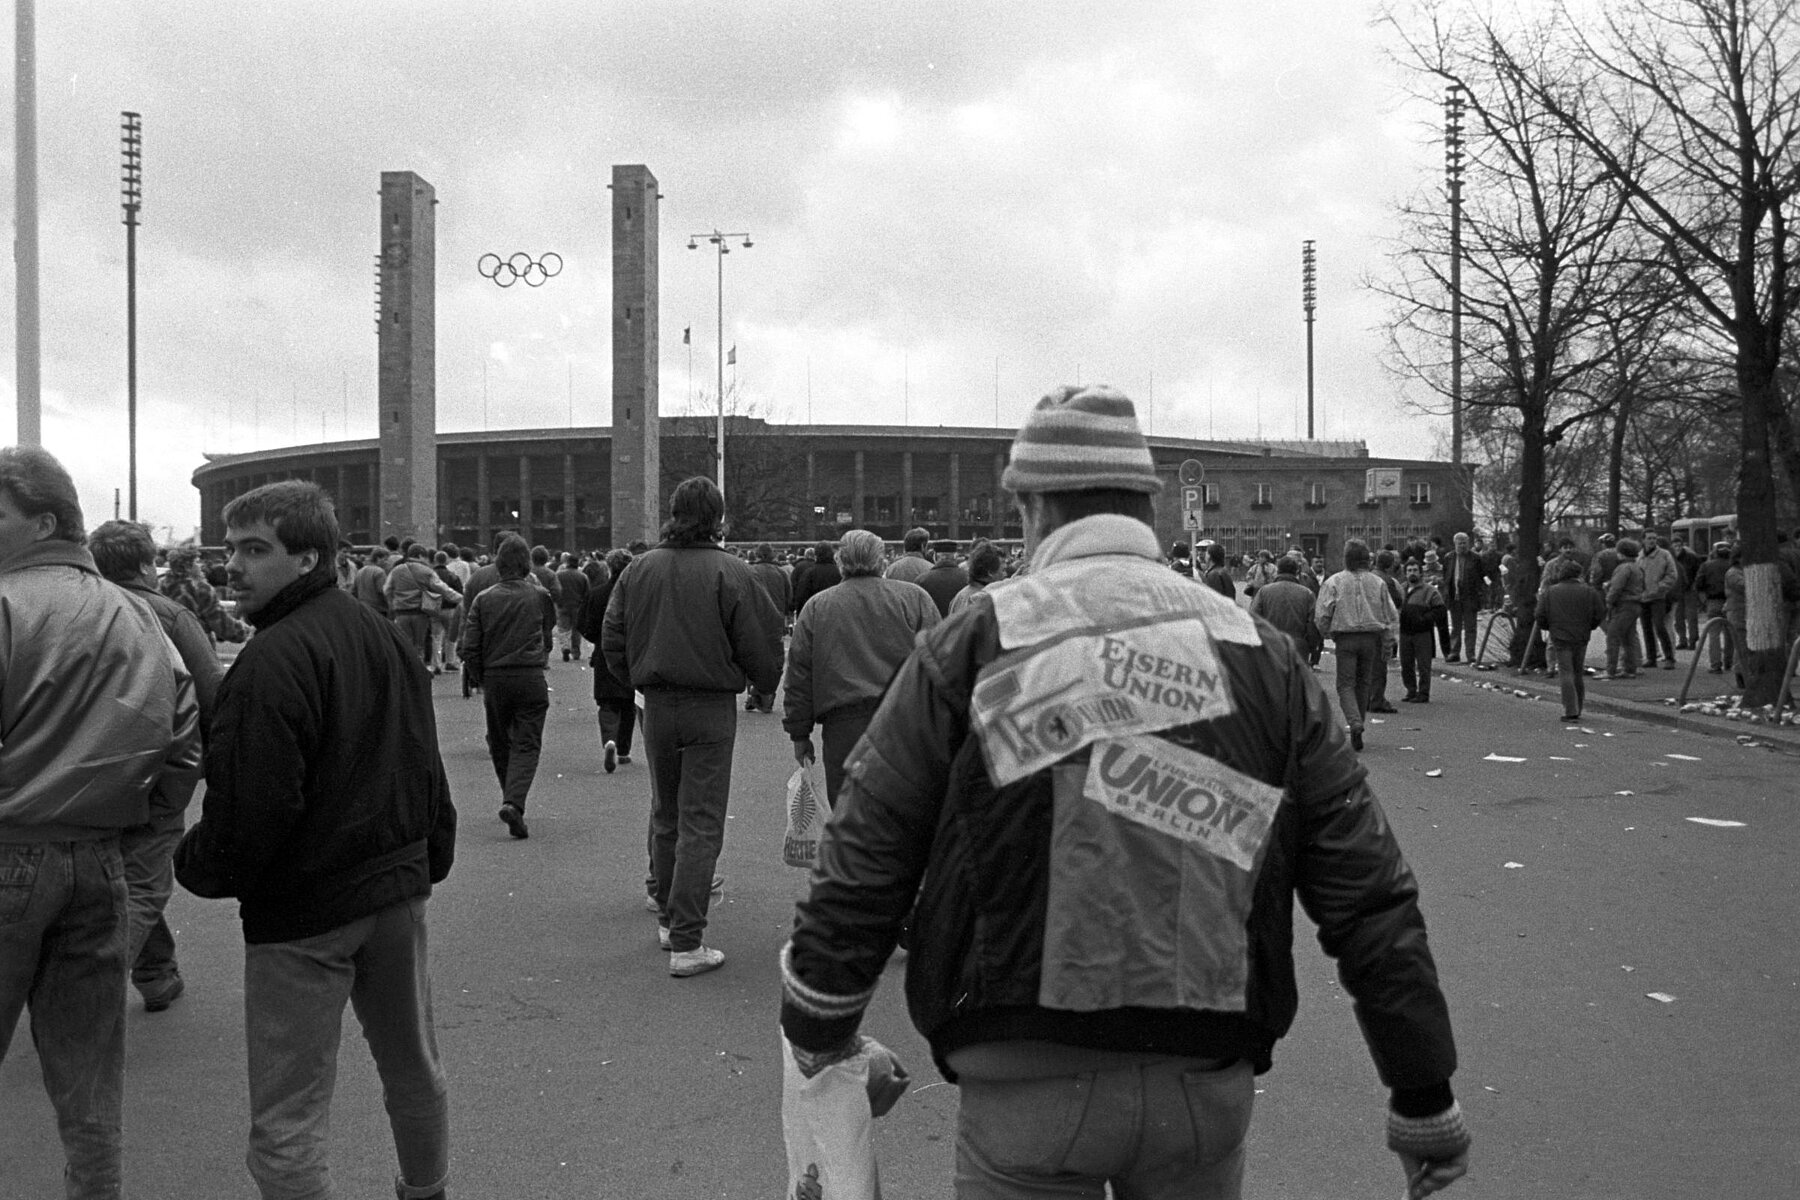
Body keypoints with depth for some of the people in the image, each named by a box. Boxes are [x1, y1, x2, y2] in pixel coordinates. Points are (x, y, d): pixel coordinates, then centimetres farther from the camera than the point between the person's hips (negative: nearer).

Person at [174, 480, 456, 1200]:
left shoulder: (273, 660, -21)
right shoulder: (385, 635, 7)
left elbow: (250, 808, -23)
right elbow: (427, 769, 13)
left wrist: (195, 866, -4)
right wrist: (431, 858, 22)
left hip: (304, 910, -8)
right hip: (398, 887, 9)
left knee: (286, 1119, 4)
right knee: (413, 1070, 23)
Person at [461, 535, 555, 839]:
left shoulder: (484, 599, 0)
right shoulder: (539, 596, -1)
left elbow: (470, 647, -1)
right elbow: (548, 638, 9)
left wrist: (480, 680, 10)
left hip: (495, 679, 2)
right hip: (532, 678, -1)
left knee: (500, 743, 18)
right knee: (527, 744, -1)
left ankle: (511, 801, 28)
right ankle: (514, 801, -20)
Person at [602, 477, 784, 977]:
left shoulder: (640, 569, 1)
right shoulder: (729, 573, -13)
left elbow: (612, 639, 7)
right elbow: (759, 645, -8)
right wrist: (766, 682, 12)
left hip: (656, 706, 5)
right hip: (711, 708, -4)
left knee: (665, 816, 20)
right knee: (701, 824, 0)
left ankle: (668, 918, 33)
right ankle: (686, 943, -1)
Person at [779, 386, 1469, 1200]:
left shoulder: (969, 649, -6)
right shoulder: (1259, 656, 2)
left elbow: (865, 861, -4)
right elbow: (1370, 890, 2)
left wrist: (818, 1021, 12)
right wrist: (1424, 1096, 11)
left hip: (1026, 1082, -3)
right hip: (1208, 1085, 4)